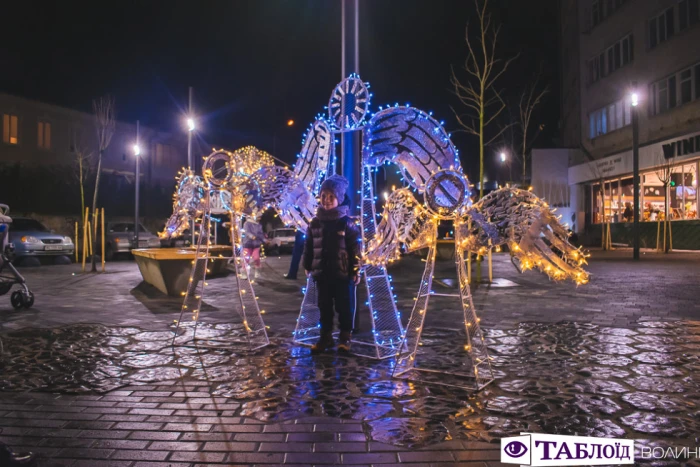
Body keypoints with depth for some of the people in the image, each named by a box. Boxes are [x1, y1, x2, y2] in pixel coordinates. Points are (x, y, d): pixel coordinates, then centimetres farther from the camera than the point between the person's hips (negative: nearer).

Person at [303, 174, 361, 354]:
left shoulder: (347, 223, -7)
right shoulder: (315, 223, 4)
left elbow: (355, 248, -6)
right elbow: (308, 246, 11)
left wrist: (355, 271, -7)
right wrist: (307, 266, 11)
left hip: (342, 273, -4)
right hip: (321, 273, 4)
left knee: (343, 306, 5)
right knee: (324, 307, 12)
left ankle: (345, 337, 19)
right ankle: (326, 337, 23)